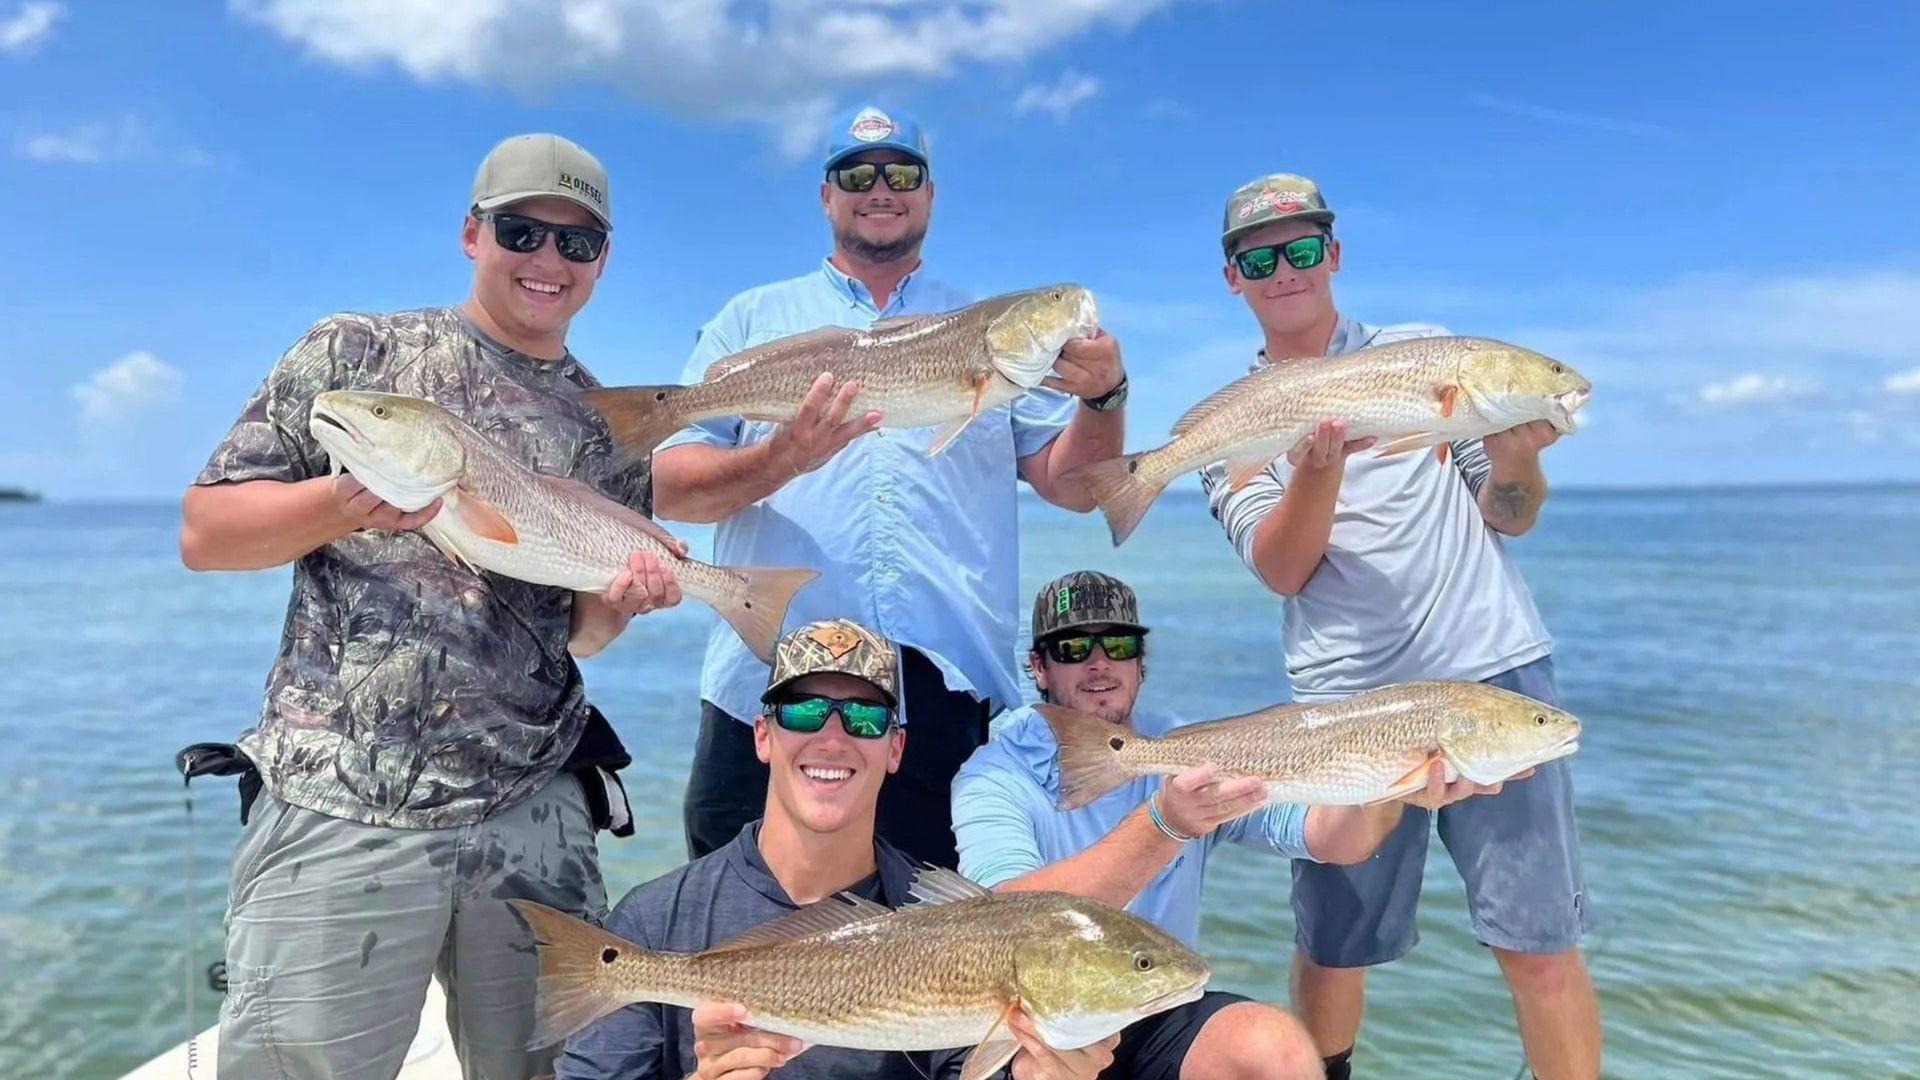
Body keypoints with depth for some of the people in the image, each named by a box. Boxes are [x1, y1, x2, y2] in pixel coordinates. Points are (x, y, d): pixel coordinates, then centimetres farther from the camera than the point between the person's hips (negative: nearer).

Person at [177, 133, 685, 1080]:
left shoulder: (613, 433, 10)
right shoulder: (353, 351, 3)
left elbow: (579, 637, 11)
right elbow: (203, 532, 2)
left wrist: (622, 600, -12)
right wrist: (351, 499, -16)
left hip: (535, 817, 3)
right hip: (333, 809, -2)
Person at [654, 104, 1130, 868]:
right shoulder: (753, 318, 12)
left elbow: (1074, 486, 8)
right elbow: (666, 486, 2)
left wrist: (1105, 395, -11)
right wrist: (781, 460, -16)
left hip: (949, 696, 1)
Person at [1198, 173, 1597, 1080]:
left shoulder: (1426, 352, 11)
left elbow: (1509, 519, 10)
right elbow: (1282, 570, -5)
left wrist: (1511, 451, -12)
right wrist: (1320, 461, -21)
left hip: (1491, 667, 1)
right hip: (1346, 696, 0)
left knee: (1539, 942, -1)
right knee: (1331, 946, 7)